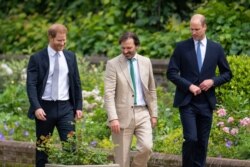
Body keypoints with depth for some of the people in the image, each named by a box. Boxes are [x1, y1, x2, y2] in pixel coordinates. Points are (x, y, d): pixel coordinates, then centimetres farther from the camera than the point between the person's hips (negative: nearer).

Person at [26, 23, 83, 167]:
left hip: (66, 107, 2)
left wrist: (79, 106, 7)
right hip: (45, 108, -2)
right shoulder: (37, 58, -3)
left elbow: (77, 83, 13)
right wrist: (36, 107, -19)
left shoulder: (70, 57, 8)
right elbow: (31, 85, -8)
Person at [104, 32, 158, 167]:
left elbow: (151, 90, 15)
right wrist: (113, 118, -20)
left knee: (146, 146, -16)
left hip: (142, 113, 3)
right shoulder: (113, 64, -4)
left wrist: (154, 114, 11)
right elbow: (109, 94, -11)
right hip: (123, 115, -3)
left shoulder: (146, 62, 9)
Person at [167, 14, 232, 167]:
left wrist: (213, 81, -7)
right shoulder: (182, 47, 0)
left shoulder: (216, 48, 6)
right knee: (191, 138, -15)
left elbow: (227, 74, 12)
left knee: (203, 142, 5)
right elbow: (171, 73, -1)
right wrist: (189, 86, -13)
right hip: (187, 101, -3)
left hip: (206, 102, 3)